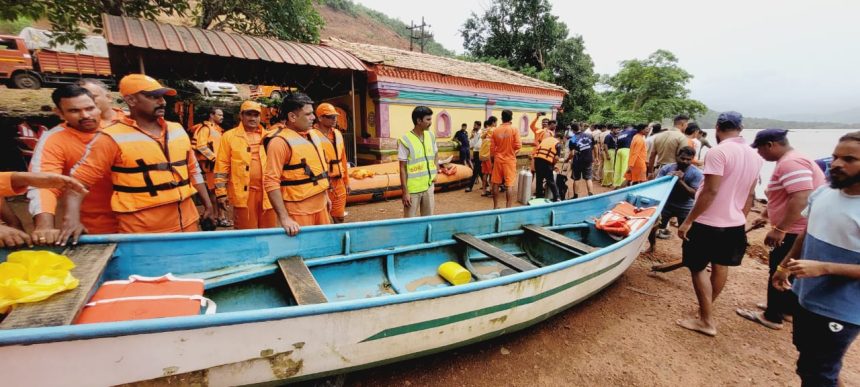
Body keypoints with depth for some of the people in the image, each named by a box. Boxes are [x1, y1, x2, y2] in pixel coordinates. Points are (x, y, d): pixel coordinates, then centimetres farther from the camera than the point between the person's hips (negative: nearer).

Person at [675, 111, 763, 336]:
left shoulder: (718, 152, -18)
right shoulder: (754, 156, 7)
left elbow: (710, 191, -23)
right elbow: (750, 194, 13)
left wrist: (688, 221, -19)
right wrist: (740, 219, 23)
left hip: (709, 223, -8)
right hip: (734, 223, 8)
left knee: (698, 267, 2)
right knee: (720, 266, 17)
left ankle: (706, 321, 7)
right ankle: (707, 308, 35)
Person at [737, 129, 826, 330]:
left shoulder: (791, 163, -22)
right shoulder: (788, 161, 14)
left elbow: (801, 198, -31)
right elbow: (782, 197, 25)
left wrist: (779, 229, -30)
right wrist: (765, 215, 30)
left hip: (795, 232, -10)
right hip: (796, 231, 10)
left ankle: (772, 317, 15)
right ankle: (789, 308, 37)